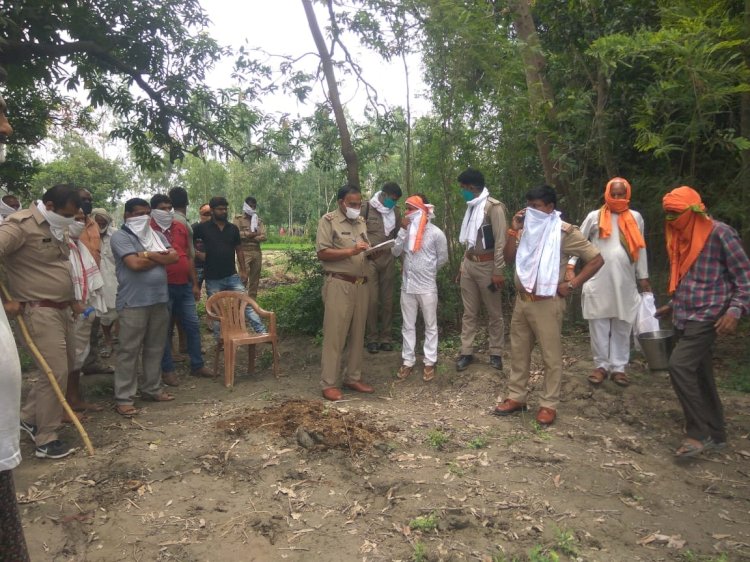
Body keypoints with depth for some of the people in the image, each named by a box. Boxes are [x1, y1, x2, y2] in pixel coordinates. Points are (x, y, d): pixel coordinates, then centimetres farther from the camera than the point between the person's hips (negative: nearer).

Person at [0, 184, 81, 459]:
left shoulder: (57, 228, 12)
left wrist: (71, 297, 17)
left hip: (62, 309, 9)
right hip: (40, 311, -9)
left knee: (66, 365, 16)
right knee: (56, 372, -7)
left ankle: (29, 417, 32)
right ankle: (45, 441, 7)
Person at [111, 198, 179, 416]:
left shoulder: (156, 235, 15)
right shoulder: (120, 237, -5)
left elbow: (174, 257, 1)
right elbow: (135, 263, -18)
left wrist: (149, 254, -10)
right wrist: (160, 257, -4)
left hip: (159, 300, 7)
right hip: (133, 302, -6)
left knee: (155, 348, 13)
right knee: (129, 350, -2)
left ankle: (152, 388, 26)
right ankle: (123, 398, 4)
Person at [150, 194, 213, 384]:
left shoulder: (181, 227, 11)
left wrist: (195, 284, 13)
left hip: (184, 286, 6)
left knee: (193, 325, 10)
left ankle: (197, 365, 21)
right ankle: (167, 370, 15)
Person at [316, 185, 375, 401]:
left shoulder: (361, 221, 16)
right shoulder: (328, 220, -4)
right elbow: (322, 253, -12)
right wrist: (351, 251, -19)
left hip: (361, 284, 7)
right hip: (339, 284, -7)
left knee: (358, 333, 10)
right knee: (334, 334, -4)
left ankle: (353, 378, 21)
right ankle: (329, 384, 4)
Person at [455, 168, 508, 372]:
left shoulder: (493, 207, -12)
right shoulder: (472, 207, 13)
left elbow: (500, 240, -15)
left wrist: (498, 271, -18)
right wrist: (463, 263, 13)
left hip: (487, 266, -7)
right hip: (469, 264, 7)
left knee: (494, 313, 5)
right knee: (469, 312, 9)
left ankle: (496, 353, 16)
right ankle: (466, 352, 15)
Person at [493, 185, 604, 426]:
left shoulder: (565, 232, -10)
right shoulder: (526, 230, 10)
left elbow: (596, 259, -10)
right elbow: (508, 258, 6)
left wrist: (571, 285, -12)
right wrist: (513, 230, -4)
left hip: (547, 303, -6)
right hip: (521, 301, 7)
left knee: (551, 356, 4)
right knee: (518, 352, 14)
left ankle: (548, 404, 15)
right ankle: (516, 397, 26)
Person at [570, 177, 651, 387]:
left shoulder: (635, 217, 8)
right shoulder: (595, 216, 1)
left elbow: (640, 249, 13)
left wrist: (643, 277, 14)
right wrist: (570, 266, -5)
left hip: (625, 283, 2)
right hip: (598, 282, -2)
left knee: (622, 327, 7)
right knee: (599, 326, 3)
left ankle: (619, 367, 16)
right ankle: (601, 365, 15)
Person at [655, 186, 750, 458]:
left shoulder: (720, 233, -11)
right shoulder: (681, 236, 12)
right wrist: (673, 304, 24)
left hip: (707, 315, -8)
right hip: (686, 316, 8)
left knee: (680, 365, -18)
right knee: (700, 374, 12)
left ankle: (699, 434, -7)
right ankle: (715, 433, 23)